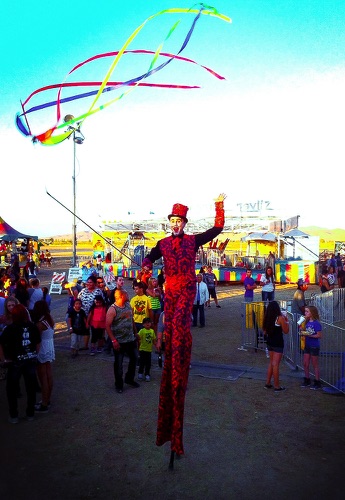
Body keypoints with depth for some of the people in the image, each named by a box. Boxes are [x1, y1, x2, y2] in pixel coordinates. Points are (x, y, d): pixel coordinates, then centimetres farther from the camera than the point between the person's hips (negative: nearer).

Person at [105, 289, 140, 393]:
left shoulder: (128, 305, 2)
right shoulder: (112, 309, -18)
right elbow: (107, 326, -18)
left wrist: (135, 333, 15)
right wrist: (113, 340, -21)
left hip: (131, 339, 7)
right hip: (119, 341, -6)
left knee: (134, 358, 17)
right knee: (118, 364, 7)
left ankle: (129, 378, 38)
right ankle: (119, 385, 25)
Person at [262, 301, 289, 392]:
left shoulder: (267, 318, 1)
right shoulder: (280, 318, -15)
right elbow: (286, 331, -8)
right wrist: (286, 321, 4)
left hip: (270, 342, 6)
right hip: (278, 343, -6)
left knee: (271, 362, 18)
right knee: (275, 364, 0)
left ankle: (268, 383, 24)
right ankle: (277, 386, 10)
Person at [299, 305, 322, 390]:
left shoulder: (316, 323, -17)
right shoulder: (307, 322, 6)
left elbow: (319, 335, -18)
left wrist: (309, 335, -24)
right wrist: (302, 331, -6)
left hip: (314, 346, -7)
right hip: (307, 346, 7)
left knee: (315, 365, 4)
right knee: (305, 364, 12)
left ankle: (317, 383, 17)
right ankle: (307, 380, 27)